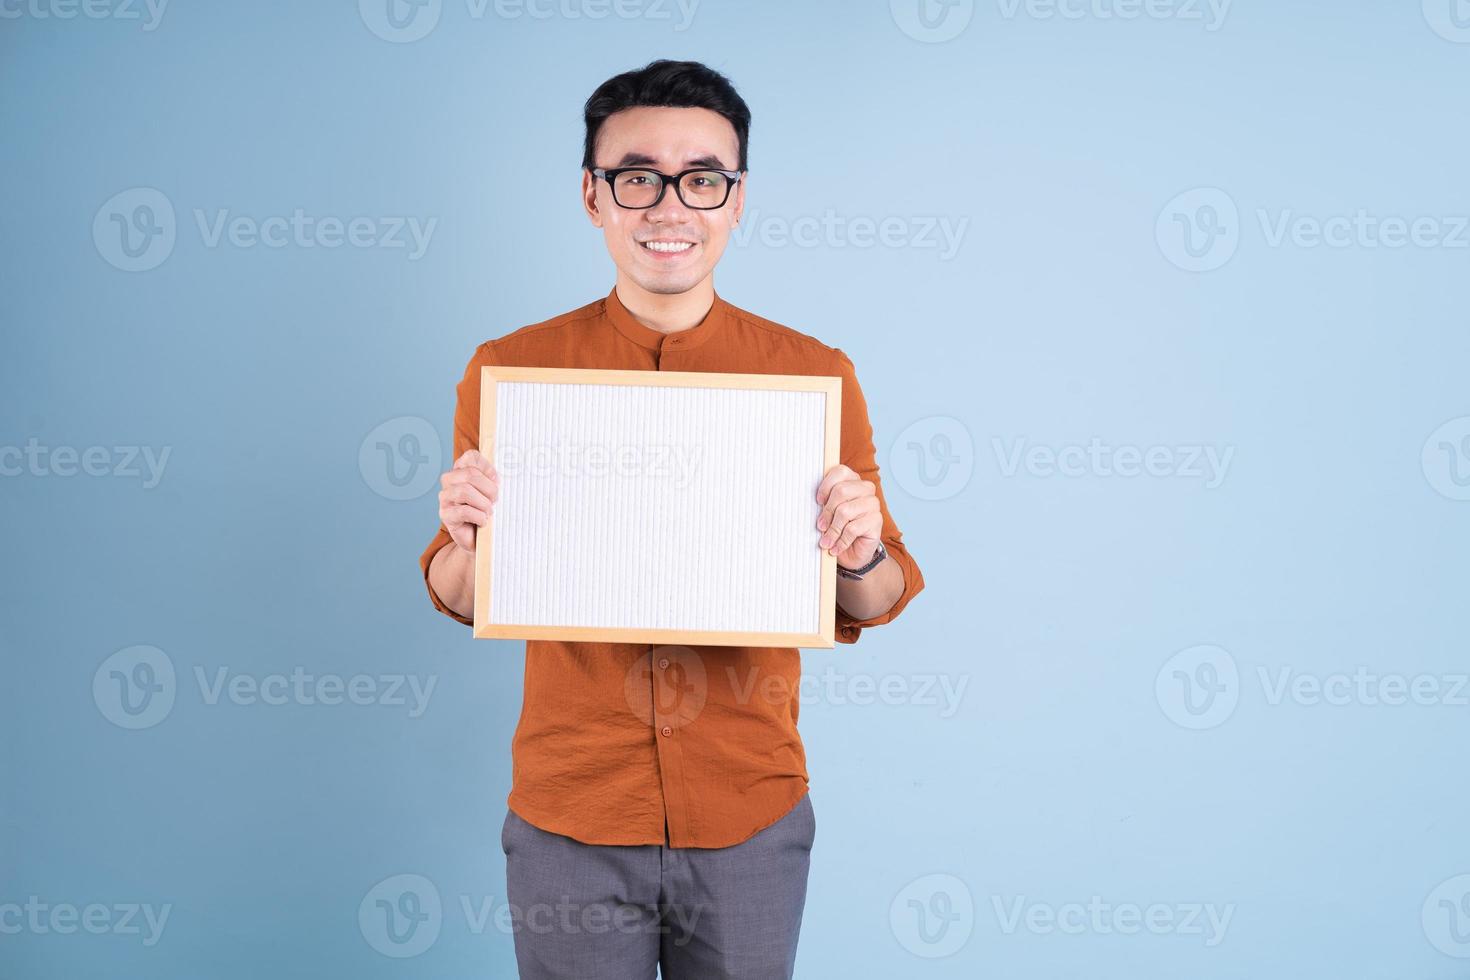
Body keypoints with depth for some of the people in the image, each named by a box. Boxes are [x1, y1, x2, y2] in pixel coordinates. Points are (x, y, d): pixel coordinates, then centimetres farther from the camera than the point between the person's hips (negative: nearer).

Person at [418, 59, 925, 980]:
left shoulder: (814, 374, -3)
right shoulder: (507, 369, -3)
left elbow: (875, 604, 3)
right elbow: (461, 600, 4)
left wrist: (861, 556, -18)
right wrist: (470, 539, -16)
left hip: (751, 817, 1)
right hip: (569, 813, 0)